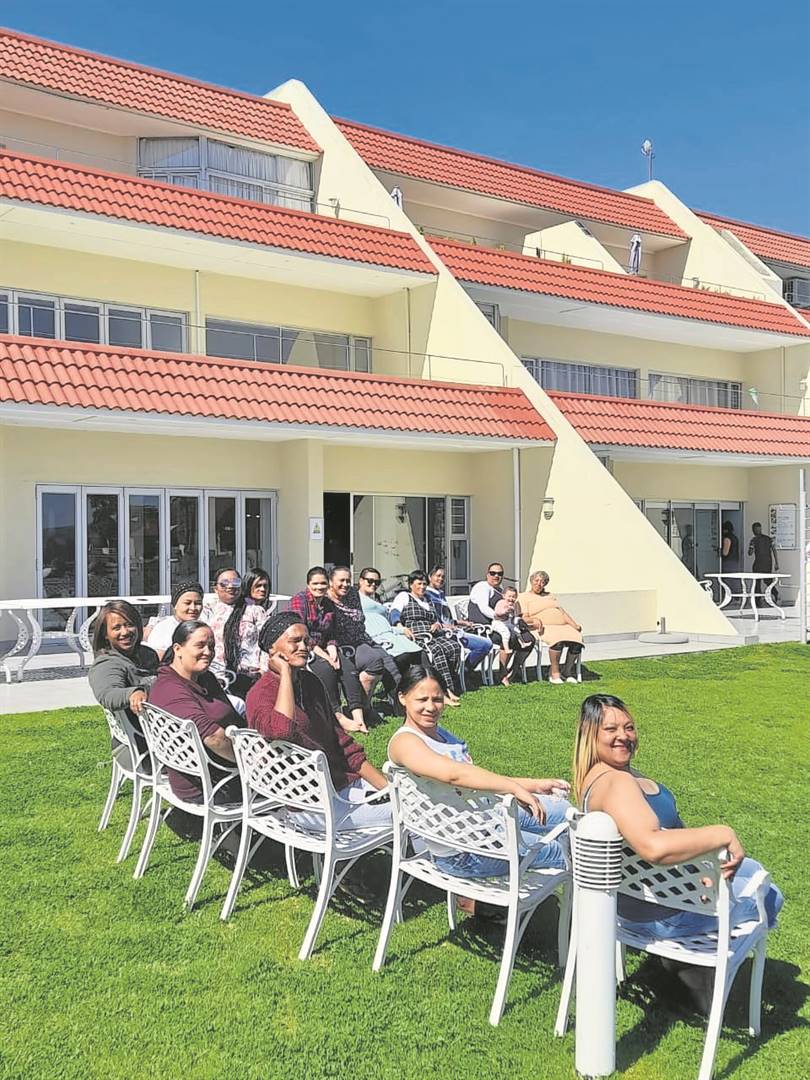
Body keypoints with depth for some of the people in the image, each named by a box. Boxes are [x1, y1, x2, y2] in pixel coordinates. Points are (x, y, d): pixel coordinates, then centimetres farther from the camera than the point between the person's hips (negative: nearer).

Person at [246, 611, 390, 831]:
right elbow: (281, 730, -35)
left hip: (343, 783, 8)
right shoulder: (260, 695, -12)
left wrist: (387, 787, 6)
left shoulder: (310, 682, 13)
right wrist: (285, 671, -21)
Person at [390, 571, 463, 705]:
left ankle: (450, 689, -29)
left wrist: (437, 624, 4)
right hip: (415, 636, -6)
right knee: (437, 650, -35)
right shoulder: (404, 596, 12)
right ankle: (447, 690, -39)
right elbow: (394, 613, -5)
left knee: (454, 647, -25)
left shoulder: (428, 601, 32)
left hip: (434, 636, 6)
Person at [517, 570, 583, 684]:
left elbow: (562, 612, 20)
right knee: (558, 640, -38)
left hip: (562, 626, 6)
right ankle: (554, 673, -23)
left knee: (577, 637, -25)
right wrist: (534, 620, -23)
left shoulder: (550, 596, 31)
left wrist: (574, 624, 4)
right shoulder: (523, 597, 13)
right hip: (544, 628, -5)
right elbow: (523, 618, 0)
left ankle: (566, 673, -15)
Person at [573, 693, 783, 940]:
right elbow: (654, 846, -47)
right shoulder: (615, 783, -33)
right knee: (769, 897, 9)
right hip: (659, 912, -10)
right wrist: (723, 834, -37)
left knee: (752, 870, 29)